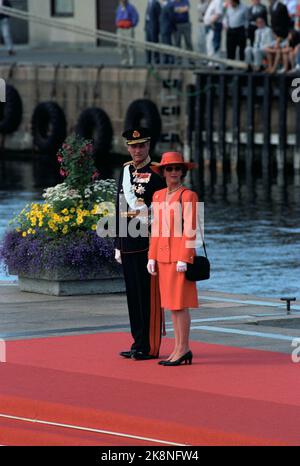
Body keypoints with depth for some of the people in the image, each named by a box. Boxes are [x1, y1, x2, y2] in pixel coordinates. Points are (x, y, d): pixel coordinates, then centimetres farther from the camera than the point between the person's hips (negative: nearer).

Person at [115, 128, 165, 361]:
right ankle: (138, 343, 16)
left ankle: (150, 346, 0)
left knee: (149, 295, -4)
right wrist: (118, 245, 16)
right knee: (133, 294, 9)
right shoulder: (125, 171, 15)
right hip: (128, 243, 7)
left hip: (148, 242, -7)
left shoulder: (157, 173, -5)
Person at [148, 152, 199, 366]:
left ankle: (183, 349, -2)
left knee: (180, 303, -6)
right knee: (171, 303, 8)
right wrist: (152, 257, 10)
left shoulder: (188, 196, -7)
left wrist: (184, 259, -17)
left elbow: (190, 229, -11)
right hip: (164, 254, 7)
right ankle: (180, 348, 12)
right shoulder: (158, 196, 13)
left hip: (180, 254, -7)